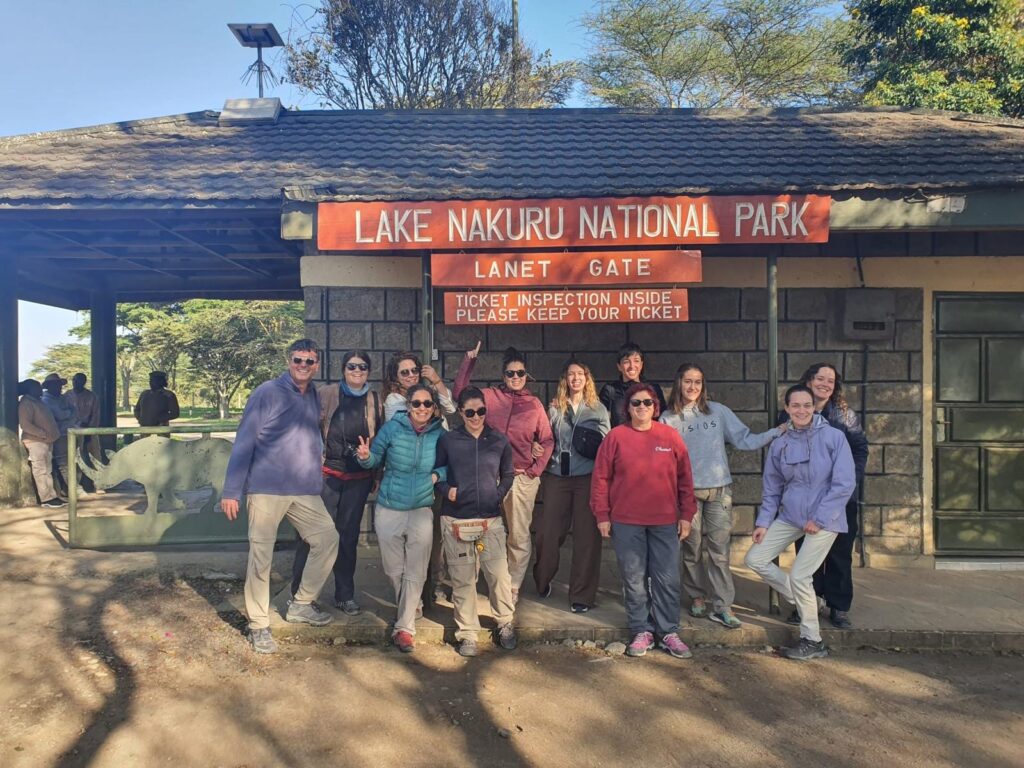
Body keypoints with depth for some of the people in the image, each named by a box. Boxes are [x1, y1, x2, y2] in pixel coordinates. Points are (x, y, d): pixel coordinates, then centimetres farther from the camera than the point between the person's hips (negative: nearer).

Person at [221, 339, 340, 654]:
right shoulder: (267, 393, -6)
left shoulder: (315, 397, 11)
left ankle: (301, 605, 19)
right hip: (266, 489, -5)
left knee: (328, 539, 3)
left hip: (305, 491, 6)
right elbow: (243, 443, -8)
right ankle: (259, 626, 15)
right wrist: (231, 491, -11)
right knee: (261, 557, 1)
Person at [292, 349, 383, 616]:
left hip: (358, 479, 3)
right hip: (327, 474, -2)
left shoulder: (374, 400, 7)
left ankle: (345, 595, 22)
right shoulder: (326, 394, 1)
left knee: (349, 536, 10)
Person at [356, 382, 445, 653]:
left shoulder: (439, 434, -5)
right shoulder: (392, 428, -9)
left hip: (422, 511, 0)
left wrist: (438, 474, -11)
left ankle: (405, 627, 10)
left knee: (415, 573, -1)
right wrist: (365, 457, -23)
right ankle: (410, 607, 40)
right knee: (394, 570, 14)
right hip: (388, 510, 0)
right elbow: (375, 459, -1)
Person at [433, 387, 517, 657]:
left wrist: (498, 495, 1)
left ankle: (505, 624, 22)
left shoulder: (499, 441, 5)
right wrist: (446, 490, -8)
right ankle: (467, 633, 21)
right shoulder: (447, 440, 1)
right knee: (462, 579, 5)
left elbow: (508, 474, 15)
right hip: (456, 521, 0)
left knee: (499, 575, -2)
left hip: (491, 520, 1)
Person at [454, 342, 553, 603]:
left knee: (519, 536, 7)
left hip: (523, 478, 0)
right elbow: (461, 392, 1)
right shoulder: (490, 396, 4)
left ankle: (514, 586, 20)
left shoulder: (534, 404, 4)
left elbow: (547, 440, 5)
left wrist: (534, 471, -2)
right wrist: (469, 361, -3)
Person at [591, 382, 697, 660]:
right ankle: (642, 631, 22)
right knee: (634, 580, 8)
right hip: (626, 523, -1)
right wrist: (602, 515, -2)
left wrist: (686, 515, 4)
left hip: (665, 522, 1)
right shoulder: (616, 436, -1)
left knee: (667, 579, 5)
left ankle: (669, 632, 20)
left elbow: (685, 479, 6)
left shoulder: (671, 436, 2)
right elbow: (601, 478, 0)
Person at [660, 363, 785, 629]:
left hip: (719, 489, 1)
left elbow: (744, 440, 4)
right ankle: (697, 599, 24)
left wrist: (777, 432, -5)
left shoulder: (718, 411, 5)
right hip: (687, 491, -1)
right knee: (693, 548, 8)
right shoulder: (669, 419, 3)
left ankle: (722, 606, 6)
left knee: (719, 549, 0)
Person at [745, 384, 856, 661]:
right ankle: (804, 600, 19)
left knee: (799, 576, -9)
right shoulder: (779, 445, 4)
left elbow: (845, 483, -12)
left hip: (825, 520, -5)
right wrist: (763, 522, 1)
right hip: (790, 517, 5)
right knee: (755, 559, -2)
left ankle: (813, 642, 12)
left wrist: (819, 519, -14)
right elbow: (772, 489, 11)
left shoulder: (833, 437, -9)